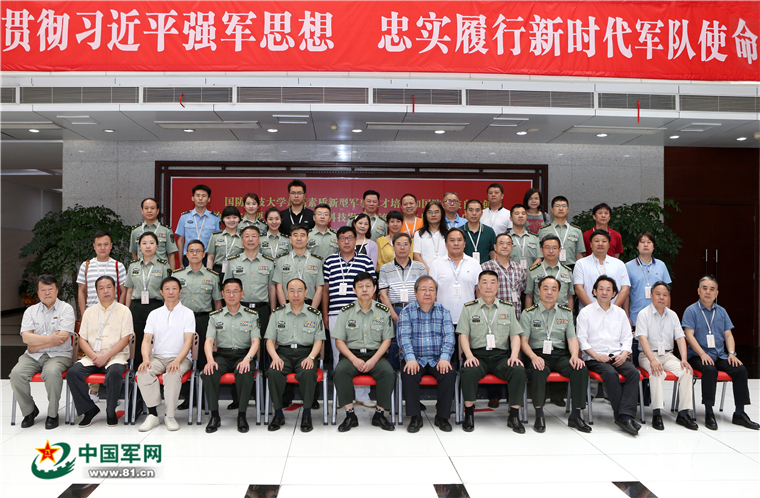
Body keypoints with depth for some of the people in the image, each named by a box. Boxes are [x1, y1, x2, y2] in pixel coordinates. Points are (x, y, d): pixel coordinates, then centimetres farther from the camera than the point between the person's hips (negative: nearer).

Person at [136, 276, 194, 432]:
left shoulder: (187, 313, 4)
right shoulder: (154, 314, 15)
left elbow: (188, 341, -6)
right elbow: (146, 340, 7)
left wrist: (177, 361, -22)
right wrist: (146, 359, -14)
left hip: (180, 358, -3)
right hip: (157, 357, 3)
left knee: (173, 374, -35)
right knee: (143, 372, -28)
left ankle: (169, 416, -22)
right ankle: (152, 414, -21)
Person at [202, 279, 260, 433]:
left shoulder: (251, 315, 8)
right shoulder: (215, 316, 13)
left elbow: (255, 341, 0)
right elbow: (209, 341, 3)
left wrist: (247, 358, -20)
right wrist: (210, 359, -18)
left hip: (243, 354, -2)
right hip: (222, 355, 2)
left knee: (245, 373, -35)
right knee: (208, 373, -30)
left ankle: (242, 415, -19)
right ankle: (214, 415, -15)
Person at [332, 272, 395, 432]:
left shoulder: (383, 311, 5)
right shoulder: (346, 311, 4)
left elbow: (387, 340, 3)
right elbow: (339, 341, 2)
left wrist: (373, 360, -12)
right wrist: (354, 359, -13)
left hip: (376, 354, 0)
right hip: (351, 354, 0)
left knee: (388, 373, -30)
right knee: (340, 372, -31)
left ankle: (379, 414, -11)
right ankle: (350, 415, -18)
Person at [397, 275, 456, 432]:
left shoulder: (443, 311, 9)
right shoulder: (407, 312, 4)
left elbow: (449, 336, -2)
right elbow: (404, 337, -8)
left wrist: (444, 358, -19)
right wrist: (410, 359, -25)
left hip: (437, 359, 1)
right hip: (415, 359, -1)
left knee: (449, 374, -27)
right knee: (408, 374, -30)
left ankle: (442, 416, -9)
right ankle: (415, 417, -13)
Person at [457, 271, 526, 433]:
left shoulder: (508, 308, 17)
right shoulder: (469, 308, 12)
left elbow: (515, 335, 12)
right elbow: (463, 335, 5)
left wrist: (514, 355, -6)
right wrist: (469, 356, -13)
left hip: (501, 355, 2)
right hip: (477, 354, -1)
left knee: (519, 370, -29)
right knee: (469, 371, -34)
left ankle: (514, 415, -14)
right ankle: (469, 413, -15)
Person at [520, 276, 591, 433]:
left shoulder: (566, 312, 16)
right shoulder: (529, 313, 6)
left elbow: (572, 338, 10)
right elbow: (523, 341, 0)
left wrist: (575, 356, -11)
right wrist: (533, 357, -19)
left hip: (561, 355, 3)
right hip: (539, 354, -3)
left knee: (581, 370, -26)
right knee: (537, 372, -36)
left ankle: (575, 415, -13)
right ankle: (539, 415, -18)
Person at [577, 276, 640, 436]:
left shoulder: (620, 313, 19)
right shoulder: (586, 312, 7)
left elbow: (627, 338, 15)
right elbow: (582, 339, 0)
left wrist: (624, 354, -4)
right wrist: (596, 355, -14)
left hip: (618, 355, 4)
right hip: (595, 358, -3)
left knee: (634, 372, -26)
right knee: (610, 373, -33)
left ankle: (624, 416, -32)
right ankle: (624, 415, -26)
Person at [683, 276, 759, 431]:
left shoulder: (721, 311, 15)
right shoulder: (691, 311, -1)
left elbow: (728, 335, 12)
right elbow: (689, 335, -9)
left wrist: (731, 353, -5)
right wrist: (702, 354, -20)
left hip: (720, 356, 5)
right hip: (698, 356, -5)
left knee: (740, 369, -19)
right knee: (710, 369, -34)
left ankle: (739, 413, -9)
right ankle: (708, 413, -24)